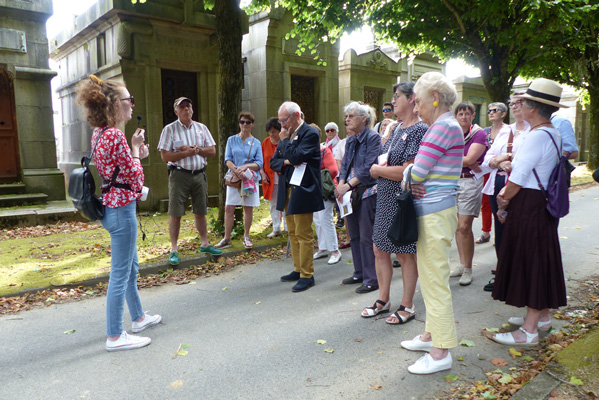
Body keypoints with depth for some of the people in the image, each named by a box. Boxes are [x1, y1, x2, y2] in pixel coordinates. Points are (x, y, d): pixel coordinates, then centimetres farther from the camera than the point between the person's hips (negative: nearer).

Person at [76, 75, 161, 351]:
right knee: (120, 274, 0)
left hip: (112, 205, 11)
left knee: (131, 268, 22)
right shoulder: (115, 136, -19)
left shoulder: (99, 134, 11)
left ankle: (139, 318, 37)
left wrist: (136, 154, 8)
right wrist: (135, 148, -6)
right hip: (121, 208, -11)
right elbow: (135, 178, -17)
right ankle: (115, 336, 12)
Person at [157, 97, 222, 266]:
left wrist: (195, 149, -9)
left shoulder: (201, 128, 11)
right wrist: (188, 152, -14)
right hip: (179, 175, -3)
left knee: (200, 212, 11)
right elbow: (165, 156, -8)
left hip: (199, 174, 4)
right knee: (175, 213, -2)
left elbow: (212, 151, 5)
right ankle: (174, 250, 5)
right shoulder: (169, 129, 0)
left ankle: (205, 244, 23)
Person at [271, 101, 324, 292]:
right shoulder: (288, 135, 14)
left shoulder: (310, 133, -10)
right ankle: (298, 270, 27)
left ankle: (307, 276, 5)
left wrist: (285, 140, -8)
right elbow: (273, 162, 13)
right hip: (287, 190, 9)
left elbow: (296, 157, -22)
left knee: (304, 234, -4)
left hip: (302, 190, -8)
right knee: (293, 233, 15)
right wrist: (285, 162, -8)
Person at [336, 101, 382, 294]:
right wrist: (341, 184, -5)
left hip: (367, 192, -8)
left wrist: (348, 185, -19)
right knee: (354, 236, 14)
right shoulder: (350, 141, 16)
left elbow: (369, 168, -17)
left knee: (367, 237, -4)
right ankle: (359, 273, 27)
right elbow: (345, 165, 14)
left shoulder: (373, 138, -9)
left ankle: (371, 279, 6)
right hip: (351, 193, 8)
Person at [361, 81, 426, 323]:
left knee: (405, 253, 4)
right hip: (385, 199, 9)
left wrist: (377, 170, -10)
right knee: (380, 249, 13)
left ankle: (407, 306, 21)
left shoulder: (419, 130, -14)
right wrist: (378, 169, -1)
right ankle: (383, 300, 29)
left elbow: (409, 171, -22)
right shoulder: (397, 129, 13)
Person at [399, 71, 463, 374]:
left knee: (435, 282, -3)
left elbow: (416, 172, -18)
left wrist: (406, 173, 3)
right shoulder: (444, 126, 16)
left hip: (435, 213, -10)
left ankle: (441, 353, 9)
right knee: (429, 278, 18)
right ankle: (432, 334, 33)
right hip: (430, 211, 10)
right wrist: (415, 184, -4)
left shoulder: (444, 126, -16)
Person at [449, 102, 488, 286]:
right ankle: (462, 265, 21)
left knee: (464, 227, -8)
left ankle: (468, 269, 5)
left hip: (471, 182, -5)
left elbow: (470, 159, -16)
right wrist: (466, 162, -12)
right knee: (457, 226, 9)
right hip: (453, 181, 5)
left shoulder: (479, 134, -5)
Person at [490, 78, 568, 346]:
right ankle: (542, 315, 34)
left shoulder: (537, 136, -20)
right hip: (542, 203, 10)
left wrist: (503, 204, -5)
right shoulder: (553, 134, 13)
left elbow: (518, 178, -20)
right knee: (538, 260, 19)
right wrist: (508, 193, 5)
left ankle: (529, 331, 7)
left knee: (530, 261, -3)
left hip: (529, 206, -10)